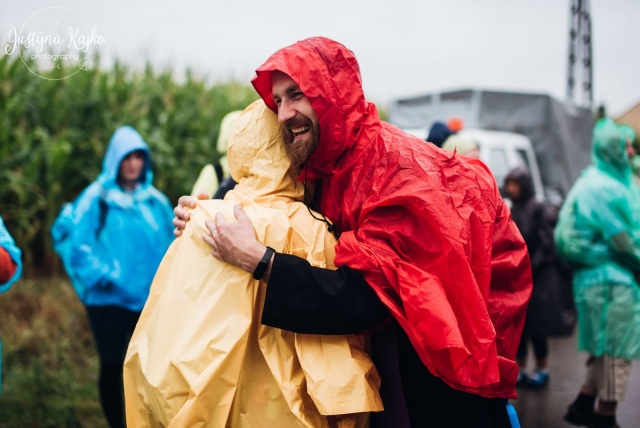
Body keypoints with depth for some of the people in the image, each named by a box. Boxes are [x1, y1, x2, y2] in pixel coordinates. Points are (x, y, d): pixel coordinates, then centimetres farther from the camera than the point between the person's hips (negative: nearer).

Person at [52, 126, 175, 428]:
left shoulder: (156, 201, 8)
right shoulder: (97, 199, -3)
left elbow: (171, 245, 13)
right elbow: (78, 244, -8)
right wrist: (104, 275, -17)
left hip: (151, 298, 3)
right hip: (109, 300, -3)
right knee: (112, 366, 1)